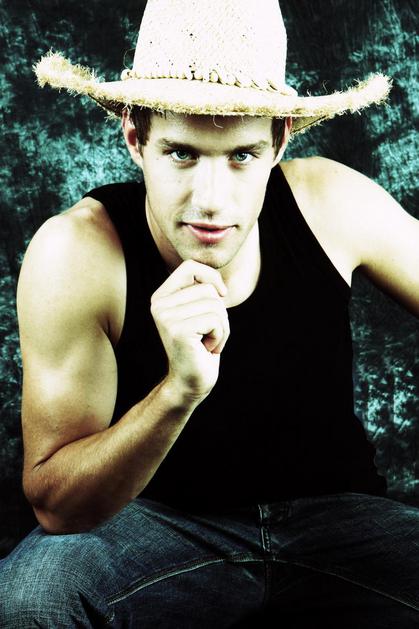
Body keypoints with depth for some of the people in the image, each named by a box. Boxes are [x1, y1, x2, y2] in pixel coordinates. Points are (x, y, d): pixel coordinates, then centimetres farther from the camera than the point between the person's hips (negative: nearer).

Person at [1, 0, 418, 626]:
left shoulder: (332, 204, -14)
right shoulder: (76, 253, -21)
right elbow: (55, 505, -21)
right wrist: (178, 391, -38)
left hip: (338, 516, 2)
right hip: (159, 521, -1)